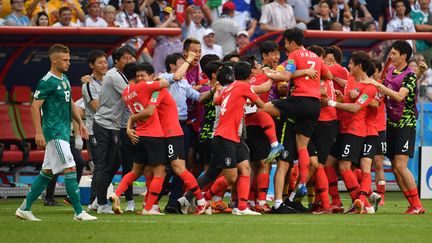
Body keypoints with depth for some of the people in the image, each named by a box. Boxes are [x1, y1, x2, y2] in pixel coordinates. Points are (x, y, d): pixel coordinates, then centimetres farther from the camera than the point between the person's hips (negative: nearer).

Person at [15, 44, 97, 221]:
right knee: (70, 169, -11)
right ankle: (79, 212, -9)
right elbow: (35, 107, -15)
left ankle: (24, 209, 16)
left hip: (64, 131, 9)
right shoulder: (47, 82, -13)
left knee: (48, 172, 11)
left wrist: (80, 123, 19)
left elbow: (70, 104, 26)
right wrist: (39, 132, -20)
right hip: (54, 132, -9)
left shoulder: (65, 80, 14)